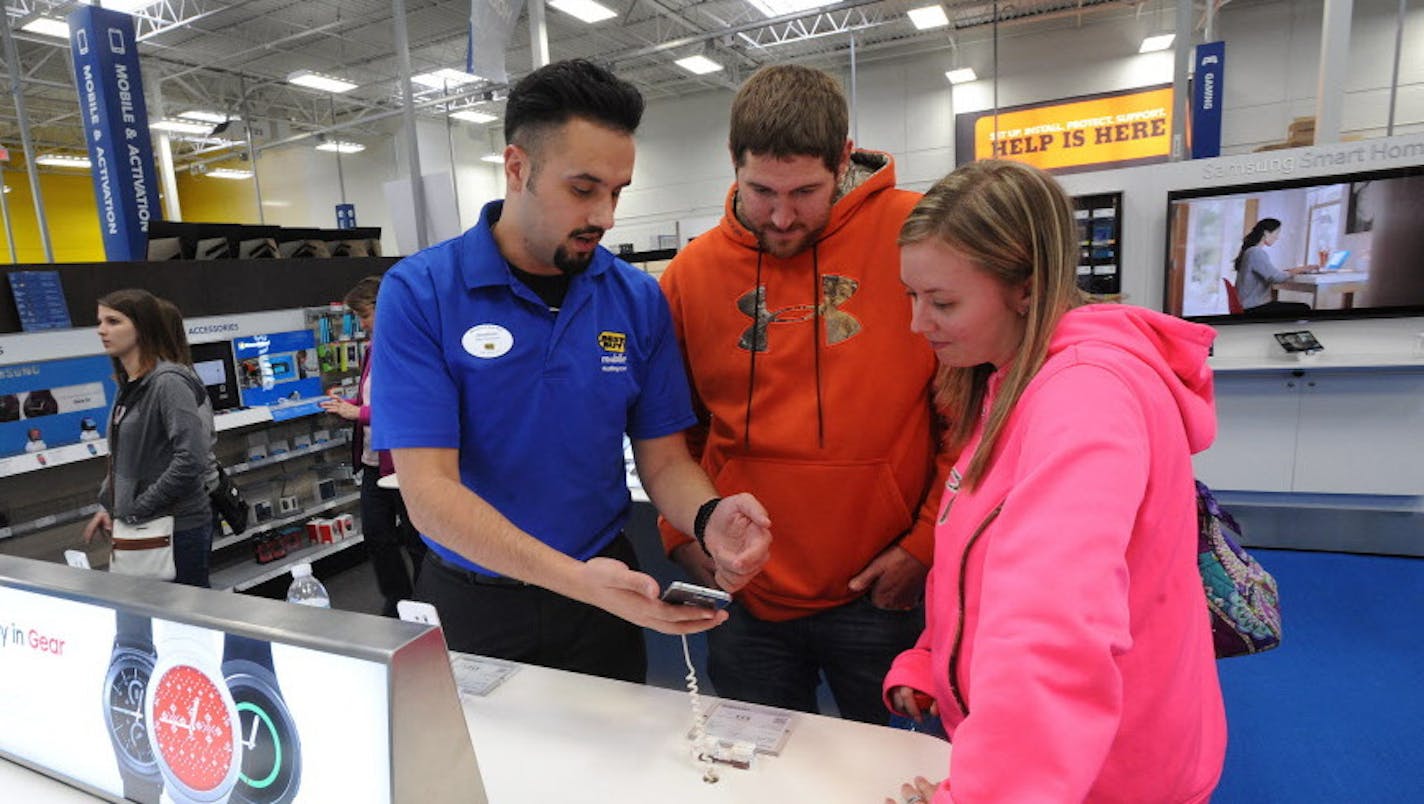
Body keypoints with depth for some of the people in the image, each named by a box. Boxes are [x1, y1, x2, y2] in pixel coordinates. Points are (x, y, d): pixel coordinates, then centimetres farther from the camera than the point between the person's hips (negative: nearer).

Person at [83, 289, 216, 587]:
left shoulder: (168, 382, -17)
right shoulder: (129, 385, 10)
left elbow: (192, 459, -24)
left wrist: (139, 508, -16)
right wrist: (107, 504, 11)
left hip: (179, 528, -8)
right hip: (141, 528, 8)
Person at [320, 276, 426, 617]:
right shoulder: (374, 348, 12)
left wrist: (358, 412, -19)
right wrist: (344, 403, 4)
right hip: (374, 461, 9)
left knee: (416, 540, 5)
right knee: (376, 537, 15)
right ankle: (397, 604, 30)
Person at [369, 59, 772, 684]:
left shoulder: (638, 298, -6)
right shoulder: (418, 292, -15)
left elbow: (663, 459, -3)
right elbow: (428, 491, -21)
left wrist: (709, 517, -25)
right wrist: (575, 578, -33)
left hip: (606, 602, 2)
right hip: (472, 605, -2)